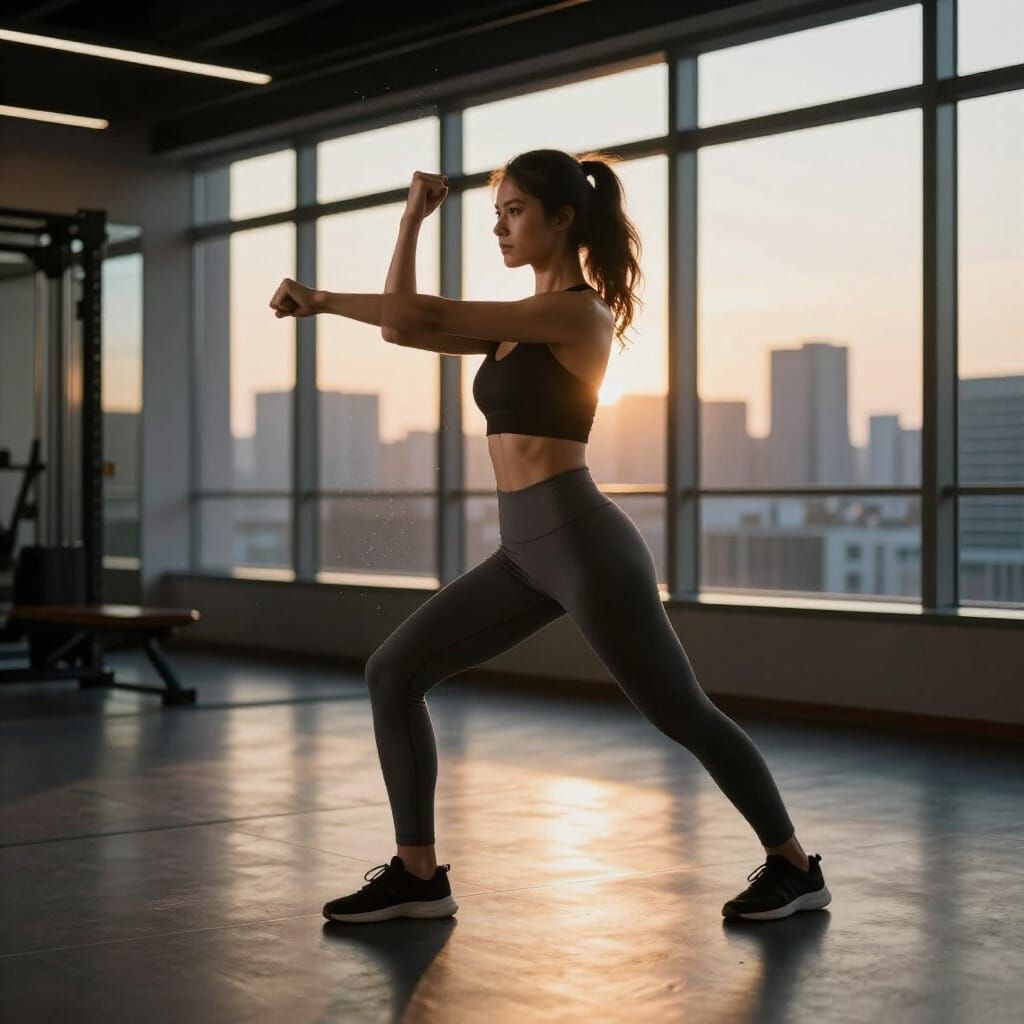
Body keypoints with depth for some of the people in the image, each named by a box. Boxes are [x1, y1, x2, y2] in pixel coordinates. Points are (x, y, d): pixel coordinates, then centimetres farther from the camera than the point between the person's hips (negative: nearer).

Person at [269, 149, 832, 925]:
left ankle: (795, 868, 20)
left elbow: (431, 317, -16)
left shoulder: (578, 313, -12)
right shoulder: (523, 324, 16)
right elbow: (405, 328, 15)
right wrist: (415, 219, 11)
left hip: (583, 542, -9)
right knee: (393, 673, 2)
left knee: (683, 716, 2)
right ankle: (418, 875, 7)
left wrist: (321, 299, -7)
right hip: (528, 552, 9)